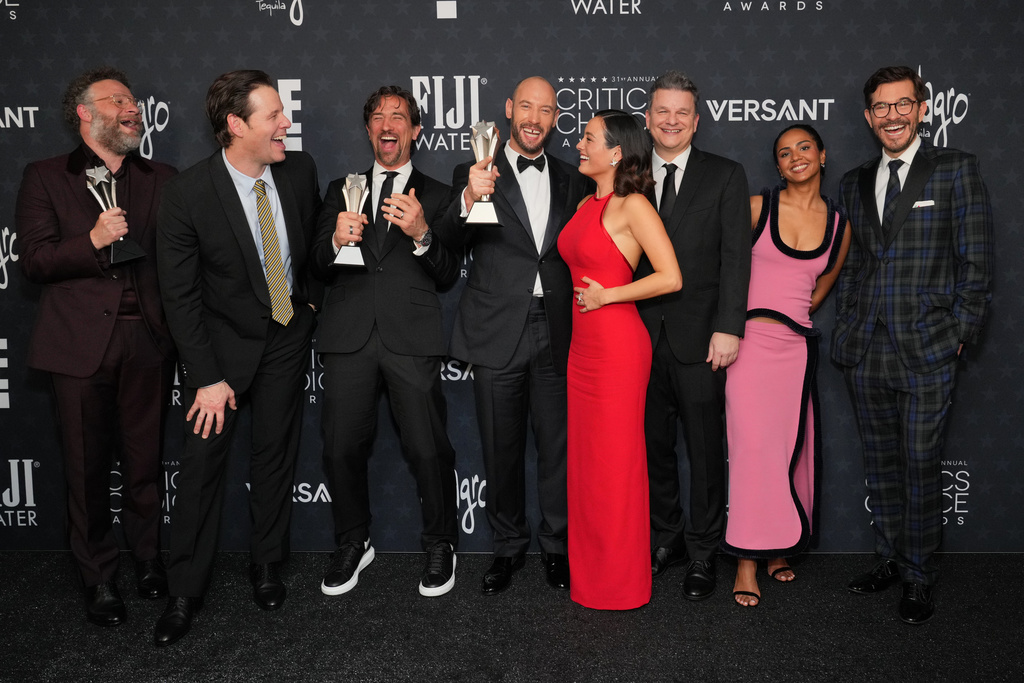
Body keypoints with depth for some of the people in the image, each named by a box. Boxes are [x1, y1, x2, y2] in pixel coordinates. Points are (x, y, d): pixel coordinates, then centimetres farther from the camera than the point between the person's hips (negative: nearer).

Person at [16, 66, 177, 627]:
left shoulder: (161, 179, 13)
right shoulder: (46, 177, 6)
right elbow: (35, 261, -2)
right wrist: (93, 240, -18)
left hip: (148, 339, 2)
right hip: (82, 344, -2)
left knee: (145, 463, 9)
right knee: (88, 468, 6)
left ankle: (148, 561, 27)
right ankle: (99, 579, 21)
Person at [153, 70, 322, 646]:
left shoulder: (300, 169, -10)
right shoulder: (188, 194, -20)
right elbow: (180, 294, -15)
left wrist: (311, 293, 9)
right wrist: (208, 377, -17)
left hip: (288, 333, 3)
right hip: (222, 338, -3)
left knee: (276, 451, 11)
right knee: (205, 456, -1)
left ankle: (268, 566, 29)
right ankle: (186, 591, 14)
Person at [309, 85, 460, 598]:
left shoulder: (436, 196, 14)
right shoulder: (341, 190, 20)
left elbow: (448, 277, 4)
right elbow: (318, 269, 12)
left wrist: (421, 234, -14)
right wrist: (336, 239, -10)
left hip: (412, 339, -2)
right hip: (349, 337, 2)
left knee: (428, 449, -5)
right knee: (341, 449, 2)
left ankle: (440, 546, 17)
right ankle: (353, 544, 24)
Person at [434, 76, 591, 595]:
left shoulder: (571, 182, 10)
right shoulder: (476, 174, 0)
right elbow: (449, 242, -14)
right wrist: (469, 198, -34)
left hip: (556, 333, 2)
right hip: (498, 335, -2)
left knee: (557, 446, 9)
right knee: (501, 450, 10)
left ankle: (556, 546, 27)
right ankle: (508, 547, 28)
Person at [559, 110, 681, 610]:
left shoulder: (634, 207, -9)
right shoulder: (586, 205, 15)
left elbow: (670, 278, -16)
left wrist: (606, 296, -12)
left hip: (618, 344, -8)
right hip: (584, 344, 8)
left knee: (616, 460, 1)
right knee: (586, 458, 13)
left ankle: (620, 583, 15)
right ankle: (590, 573, 26)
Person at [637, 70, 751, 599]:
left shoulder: (726, 176, 2)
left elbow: (735, 257, -5)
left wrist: (727, 329, -13)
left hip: (699, 337, -3)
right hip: (642, 337, 3)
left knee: (705, 450, 5)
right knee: (653, 446, 11)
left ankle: (702, 552, 19)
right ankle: (666, 537, 28)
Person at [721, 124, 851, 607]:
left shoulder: (839, 226, 9)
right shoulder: (758, 207, 1)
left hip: (797, 346, 3)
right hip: (750, 343, -3)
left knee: (792, 448, 8)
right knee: (752, 446, -6)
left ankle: (780, 548, 25)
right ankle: (748, 562, 4)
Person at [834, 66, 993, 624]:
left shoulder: (956, 170, 0)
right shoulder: (854, 182, 13)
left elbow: (976, 263, -3)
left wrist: (958, 334, -6)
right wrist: (847, 327, 9)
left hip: (926, 352, -4)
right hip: (865, 353, 4)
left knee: (921, 468, 2)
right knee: (880, 465, 13)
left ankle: (918, 578, 16)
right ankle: (889, 560, 28)